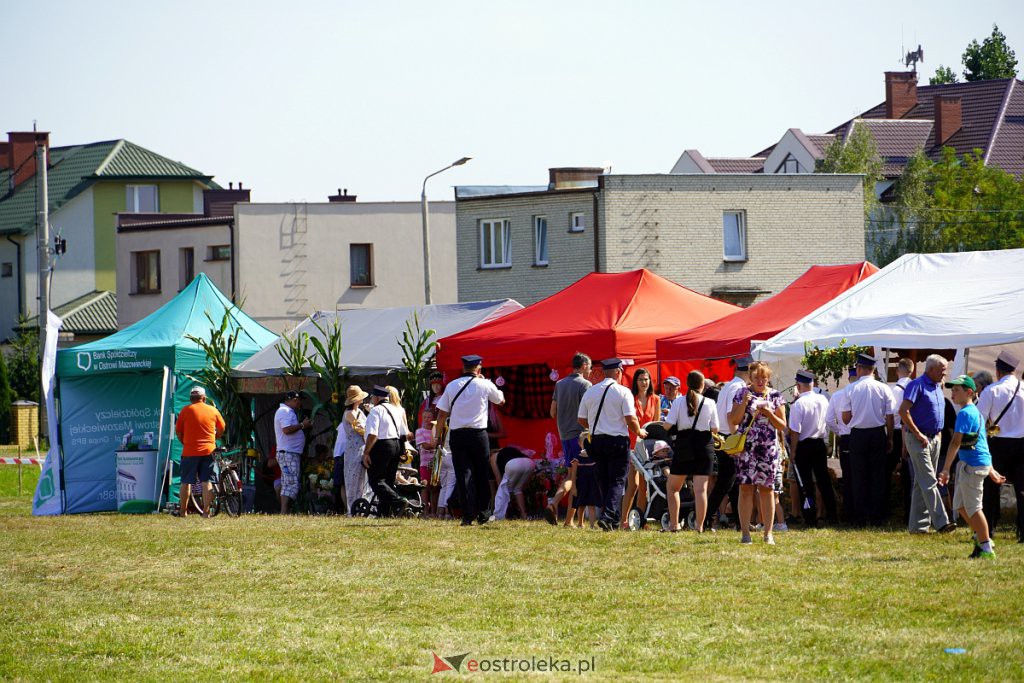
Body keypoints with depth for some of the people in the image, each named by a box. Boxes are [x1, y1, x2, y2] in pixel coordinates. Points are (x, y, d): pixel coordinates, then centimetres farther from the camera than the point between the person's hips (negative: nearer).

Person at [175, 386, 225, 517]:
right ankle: (206, 511, -3)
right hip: (208, 451, 2)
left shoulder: (186, 411, -1)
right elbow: (221, 430, 14)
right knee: (207, 482, 3)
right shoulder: (213, 410, 5)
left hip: (190, 451, -2)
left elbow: (178, 431, 2)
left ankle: (183, 510, 10)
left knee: (186, 482, 6)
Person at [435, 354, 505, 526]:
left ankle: (468, 515, -7)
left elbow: (442, 413, 6)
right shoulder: (485, 385, 0)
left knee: (463, 474, 0)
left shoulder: (452, 386, 6)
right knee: (481, 475, 11)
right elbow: (501, 400, 18)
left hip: (456, 434, 1)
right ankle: (482, 513, 12)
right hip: (478, 433, -1)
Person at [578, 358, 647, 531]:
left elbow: (581, 419, 11)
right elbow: (631, 419, -12)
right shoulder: (623, 392, -7)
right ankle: (608, 516, -19)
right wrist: (639, 432, 7)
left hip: (597, 440, 5)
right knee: (617, 481, -2)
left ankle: (613, 520, 16)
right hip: (618, 441, -5)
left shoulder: (590, 392, 7)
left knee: (603, 481, 13)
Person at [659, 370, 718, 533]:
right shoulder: (710, 403, -2)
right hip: (704, 446, 0)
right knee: (700, 489, -1)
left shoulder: (679, 402, -4)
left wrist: (663, 422, 13)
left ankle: (673, 524, 7)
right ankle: (699, 525, -6)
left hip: (684, 446, 0)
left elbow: (667, 425, -9)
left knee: (673, 488, 13)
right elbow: (715, 429, 0)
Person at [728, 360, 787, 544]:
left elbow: (782, 426, 7)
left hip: (769, 449, 1)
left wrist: (769, 414, -10)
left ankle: (768, 533, 2)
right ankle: (745, 532, -3)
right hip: (746, 448, -1)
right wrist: (744, 403, -10)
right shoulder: (742, 394, 6)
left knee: (767, 489, 0)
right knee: (746, 487, -5)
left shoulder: (775, 396, 8)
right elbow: (734, 421, 3)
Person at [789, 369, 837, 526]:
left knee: (806, 484, 2)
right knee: (824, 480, 13)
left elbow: (795, 431, -16)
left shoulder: (798, 404, -17)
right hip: (820, 444, 5)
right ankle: (831, 515, 15)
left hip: (804, 446, -5)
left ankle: (811, 519, 3)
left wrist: (793, 451, -8)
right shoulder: (823, 400, -1)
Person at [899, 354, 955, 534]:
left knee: (921, 484, 9)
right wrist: (918, 435, -18)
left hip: (934, 439, 9)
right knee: (929, 482, -12)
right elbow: (903, 411, -19)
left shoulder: (938, 387, 16)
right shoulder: (917, 385, -11)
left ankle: (917, 525, 11)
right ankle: (941, 522, -17)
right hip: (918, 439, -9)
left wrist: (939, 434, 13)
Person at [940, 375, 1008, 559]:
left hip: (973, 465, -10)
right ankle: (981, 539, 22)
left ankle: (986, 548, 2)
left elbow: (956, 442, -20)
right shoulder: (976, 412, 17)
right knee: (960, 505, 16)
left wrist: (945, 469, -22)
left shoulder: (965, 413, -14)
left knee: (973, 507, -3)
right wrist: (990, 470, 26)